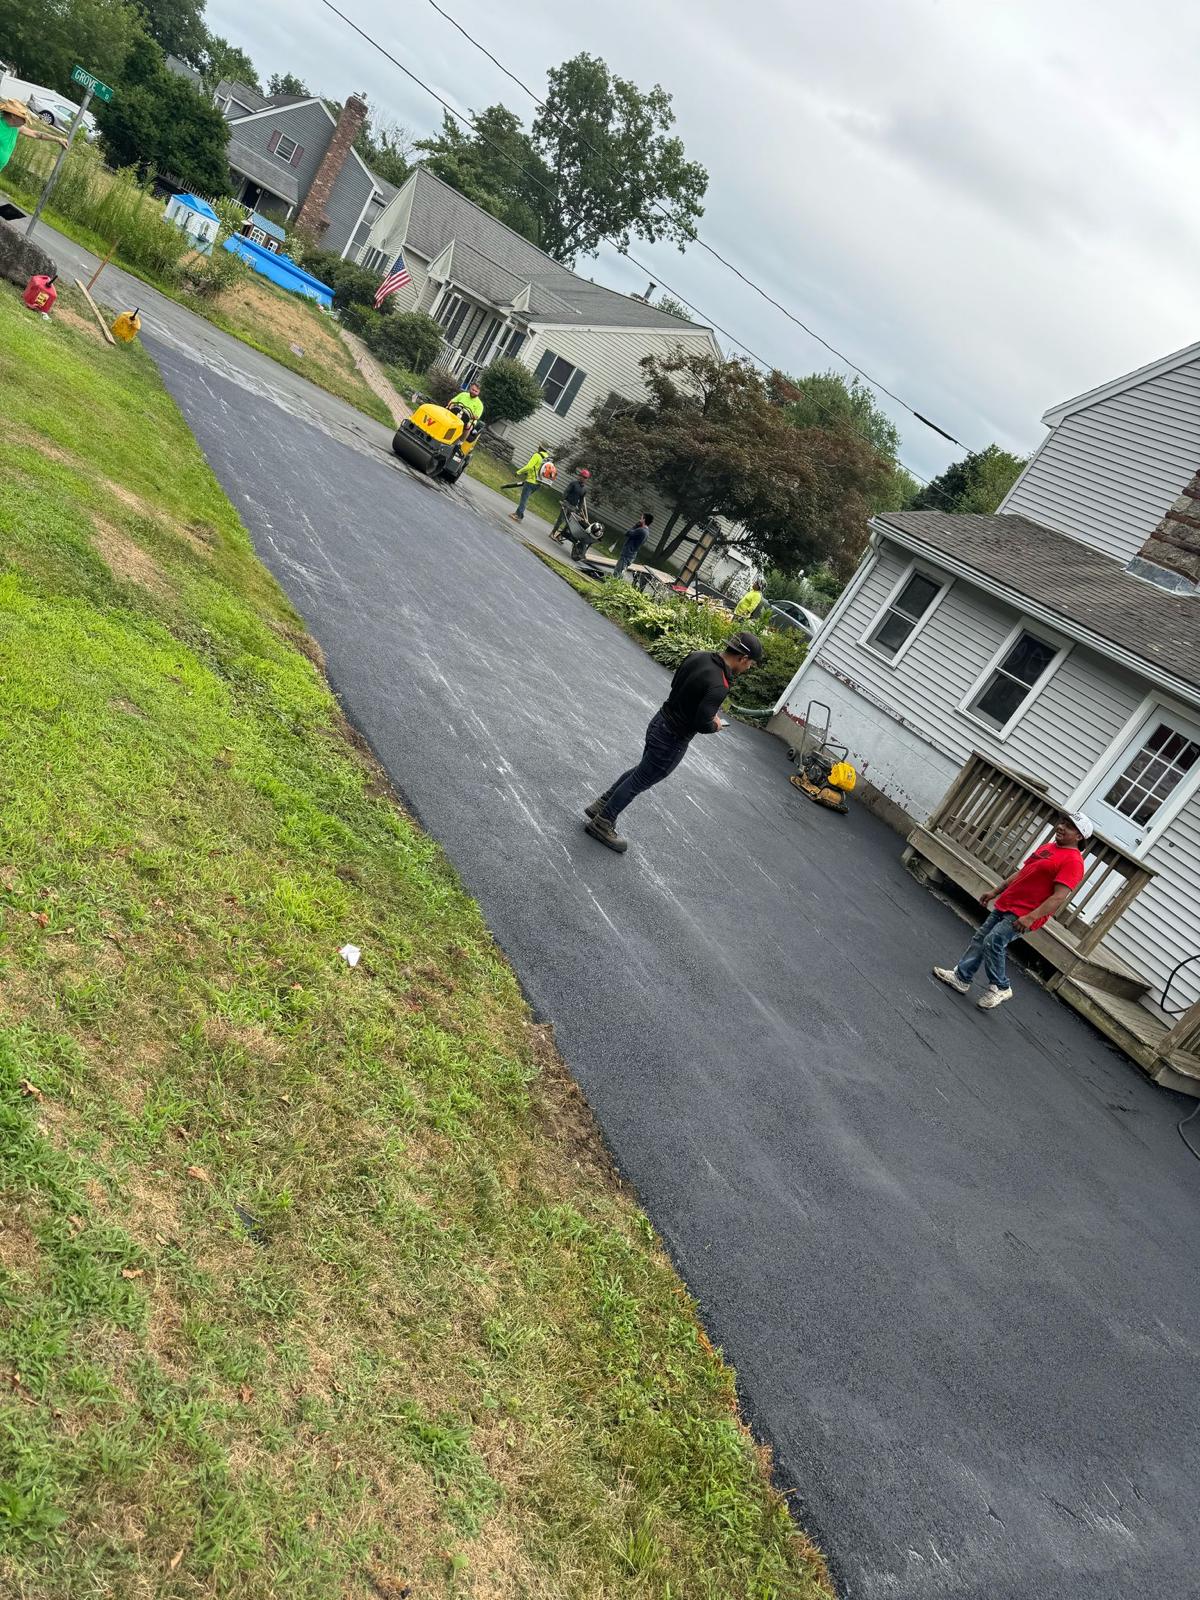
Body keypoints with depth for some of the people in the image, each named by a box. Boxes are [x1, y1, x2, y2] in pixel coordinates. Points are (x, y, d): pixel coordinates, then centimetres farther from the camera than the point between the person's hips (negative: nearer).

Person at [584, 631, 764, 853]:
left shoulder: (697, 656, -2)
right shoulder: (718, 686, -28)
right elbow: (702, 724, -29)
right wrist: (715, 725, -6)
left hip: (659, 721, 8)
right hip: (673, 739, -8)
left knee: (641, 770, 27)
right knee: (641, 780, 8)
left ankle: (600, 806, 35)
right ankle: (601, 824, 21)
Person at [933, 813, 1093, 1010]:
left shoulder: (1073, 861, -15)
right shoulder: (1047, 846, 13)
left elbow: (1059, 897, -22)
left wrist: (1031, 917, -27)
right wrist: (996, 891, 21)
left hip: (1024, 915, -9)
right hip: (1005, 904, 9)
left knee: (993, 942, -17)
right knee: (980, 938, 10)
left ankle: (1000, 988, 0)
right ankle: (961, 977, 20)